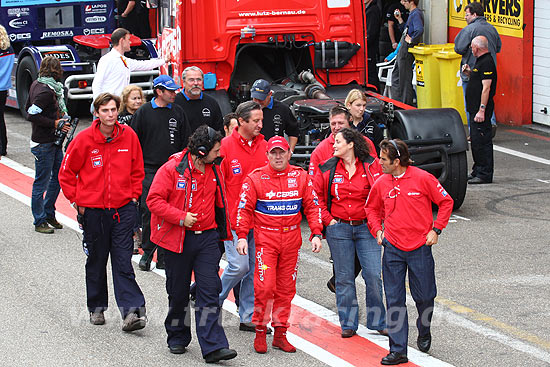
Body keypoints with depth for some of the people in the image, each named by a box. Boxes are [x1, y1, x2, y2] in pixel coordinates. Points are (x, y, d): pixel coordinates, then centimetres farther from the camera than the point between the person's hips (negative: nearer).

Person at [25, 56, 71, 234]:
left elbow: (28, 108, 16)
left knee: (59, 176, 16)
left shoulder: (37, 84, 7)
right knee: (41, 182, 1)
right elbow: (31, 115, -26)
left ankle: (49, 213, 27)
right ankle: (40, 222, 10)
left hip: (54, 141, 10)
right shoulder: (45, 91, -22)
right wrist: (54, 123, -18)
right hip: (43, 144, -10)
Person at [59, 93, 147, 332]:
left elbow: (137, 170, 12)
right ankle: (96, 308, 26)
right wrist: (77, 200, 0)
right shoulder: (84, 139, -7)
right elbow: (66, 173, 3)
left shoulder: (128, 136, -1)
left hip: (123, 208, 0)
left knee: (123, 262, -6)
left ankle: (132, 311, -12)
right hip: (93, 209, 0)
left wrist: (134, 195, 6)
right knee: (96, 261, 11)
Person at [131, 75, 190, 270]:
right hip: (149, 170, -2)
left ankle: (164, 256, 10)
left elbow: (185, 142, 14)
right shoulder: (143, 112, 1)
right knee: (148, 211, -4)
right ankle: (147, 251, 9)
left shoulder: (178, 112, 9)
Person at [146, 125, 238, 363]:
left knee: (209, 290, -7)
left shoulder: (214, 170, 7)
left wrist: (222, 232, 18)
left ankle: (213, 346, -12)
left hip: (207, 237, 3)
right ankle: (177, 338, 29)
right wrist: (181, 217, -21)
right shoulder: (172, 169, -11)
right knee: (178, 292, 8)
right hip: (178, 239, -3)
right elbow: (154, 200, -13)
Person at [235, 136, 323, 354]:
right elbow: (244, 209, -1)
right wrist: (242, 236, -10)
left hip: (291, 241, 3)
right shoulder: (255, 178, -2)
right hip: (265, 240, -3)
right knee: (264, 287, -10)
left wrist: (316, 234, 0)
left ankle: (280, 334, 15)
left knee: (286, 288, 7)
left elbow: (312, 206, 9)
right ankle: (260, 333, 4)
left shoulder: (300, 177, 6)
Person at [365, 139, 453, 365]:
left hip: (420, 248, -2)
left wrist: (435, 229, -4)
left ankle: (424, 332, 38)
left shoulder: (422, 178, -8)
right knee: (394, 300, -1)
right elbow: (372, 208, 20)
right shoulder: (381, 183, 2)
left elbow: (446, 202, 1)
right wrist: (377, 230, 6)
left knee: (424, 296, 8)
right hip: (392, 249, 2)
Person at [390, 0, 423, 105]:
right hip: (403, 49, 11)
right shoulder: (412, 14, 15)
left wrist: (411, 40, -22)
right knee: (396, 74, 18)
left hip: (407, 49, -11)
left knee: (405, 77, -3)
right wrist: (399, 19, 13)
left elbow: (419, 30, -33)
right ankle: (396, 101, 25)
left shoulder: (416, 14, -17)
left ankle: (407, 103, 5)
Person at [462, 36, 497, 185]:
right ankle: (477, 171, 23)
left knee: (482, 141, -8)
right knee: (475, 141, 15)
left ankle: (485, 174, -5)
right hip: (475, 108, 11)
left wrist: (481, 110, -24)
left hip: (481, 110, -11)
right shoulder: (481, 61, 16)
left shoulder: (486, 63, -17)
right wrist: (469, 73, 10)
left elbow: (486, 87, -22)